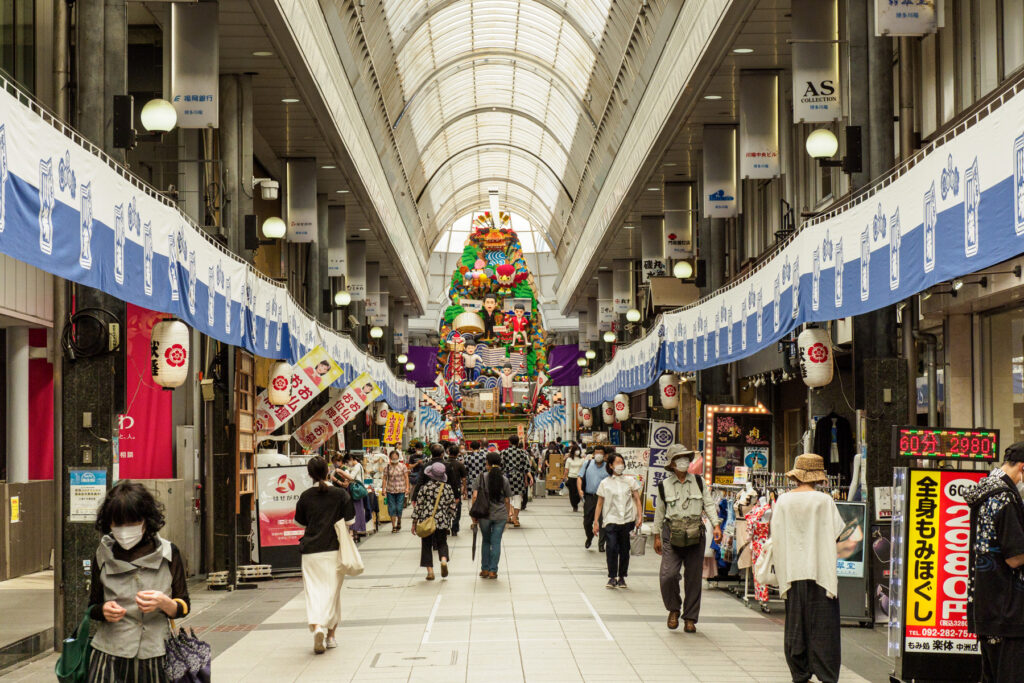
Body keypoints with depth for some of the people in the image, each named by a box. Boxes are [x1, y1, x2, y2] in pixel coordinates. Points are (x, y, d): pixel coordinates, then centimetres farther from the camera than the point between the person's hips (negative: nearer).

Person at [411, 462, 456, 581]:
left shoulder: (424, 488, -5)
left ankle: (430, 571, 4)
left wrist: (414, 523, 4)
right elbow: (452, 506, 6)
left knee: (427, 545, 10)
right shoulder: (447, 488, 1)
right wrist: (449, 517, 22)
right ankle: (444, 560, -11)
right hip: (443, 521, 1)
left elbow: (418, 506, -3)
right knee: (442, 543, 18)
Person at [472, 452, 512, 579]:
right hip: (500, 515, 0)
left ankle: (485, 569, 18)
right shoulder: (504, 479, -1)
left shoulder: (481, 477, -4)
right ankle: (493, 570, 4)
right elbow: (507, 500, 4)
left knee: (485, 541, 16)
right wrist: (507, 516, 14)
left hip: (484, 515, 0)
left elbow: (475, 496, -8)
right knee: (496, 542, 5)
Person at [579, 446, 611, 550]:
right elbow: (580, 477, 7)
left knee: (602, 522, -4)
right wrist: (580, 489, -9)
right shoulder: (587, 463, 7)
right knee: (587, 522, 10)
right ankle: (589, 537, 38)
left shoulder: (607, 467, 2)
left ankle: (601, 544, 8)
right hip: (589, 497, 2)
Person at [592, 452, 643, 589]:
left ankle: (622, 577, 18)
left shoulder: (630, 480, 9)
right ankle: (612, 577, -8)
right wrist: (596, 521, 4)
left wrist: (640, 516, -4)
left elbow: (637, 499, 7)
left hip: (627, 520, 1)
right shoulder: (605, 483, 7)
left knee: (624, 550, 5)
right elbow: (599, 503, 9)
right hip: (611, 520, -1)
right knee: (611, 548, -16)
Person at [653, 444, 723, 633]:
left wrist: (716, 525, -5)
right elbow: (659, 512, 13)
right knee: (668, 575, -14)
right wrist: (657, 536, 14)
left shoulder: (699, 482, 8)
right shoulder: (664, 486, 5)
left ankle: (690, 619, 15)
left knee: (693, 577, 4)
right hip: (672, 534, -1)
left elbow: (709, 504, 8)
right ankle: (673, 609, 11)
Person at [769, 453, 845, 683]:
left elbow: (776, 537, 1)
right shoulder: (824, 501, -8)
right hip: (821, 569, -2)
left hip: (792, 570, 2)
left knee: (795, 623, 10)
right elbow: (839, 532, -3)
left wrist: (779, 566, 13)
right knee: (822, 624, 2)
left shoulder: (783, 501, -2)